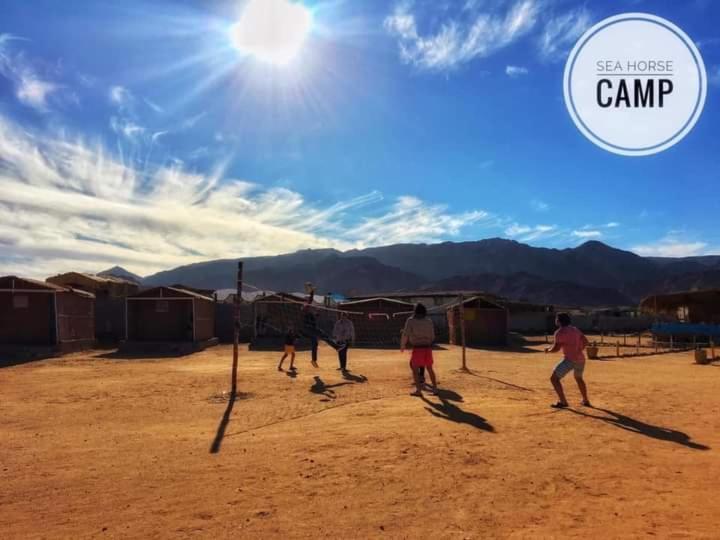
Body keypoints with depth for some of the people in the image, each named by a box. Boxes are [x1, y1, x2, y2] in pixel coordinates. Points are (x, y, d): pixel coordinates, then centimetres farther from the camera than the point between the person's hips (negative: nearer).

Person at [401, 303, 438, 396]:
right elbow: (432, 336, 13)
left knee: (414, 369, 7)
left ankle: (418, 390, 1)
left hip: (417, 348, -4)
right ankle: (435, 388, 17)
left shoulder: (411, 320, -4)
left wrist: (402, 345, 5)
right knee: (430, 369, 18)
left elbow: (406, 334, -9)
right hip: (428, 348, 4)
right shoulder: (429, 321, 8)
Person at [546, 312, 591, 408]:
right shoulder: (575, 329, 14)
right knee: (579, 378, 33)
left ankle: (562, 402, -6)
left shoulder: (560, 332, -9)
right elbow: (585, 342, 20)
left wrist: (548, 350, 6)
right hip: (581, 358, 8)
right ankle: (586, 401, 42)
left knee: (554, 378, -1)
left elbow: (556, 348, -13)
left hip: (570, 359, -8)